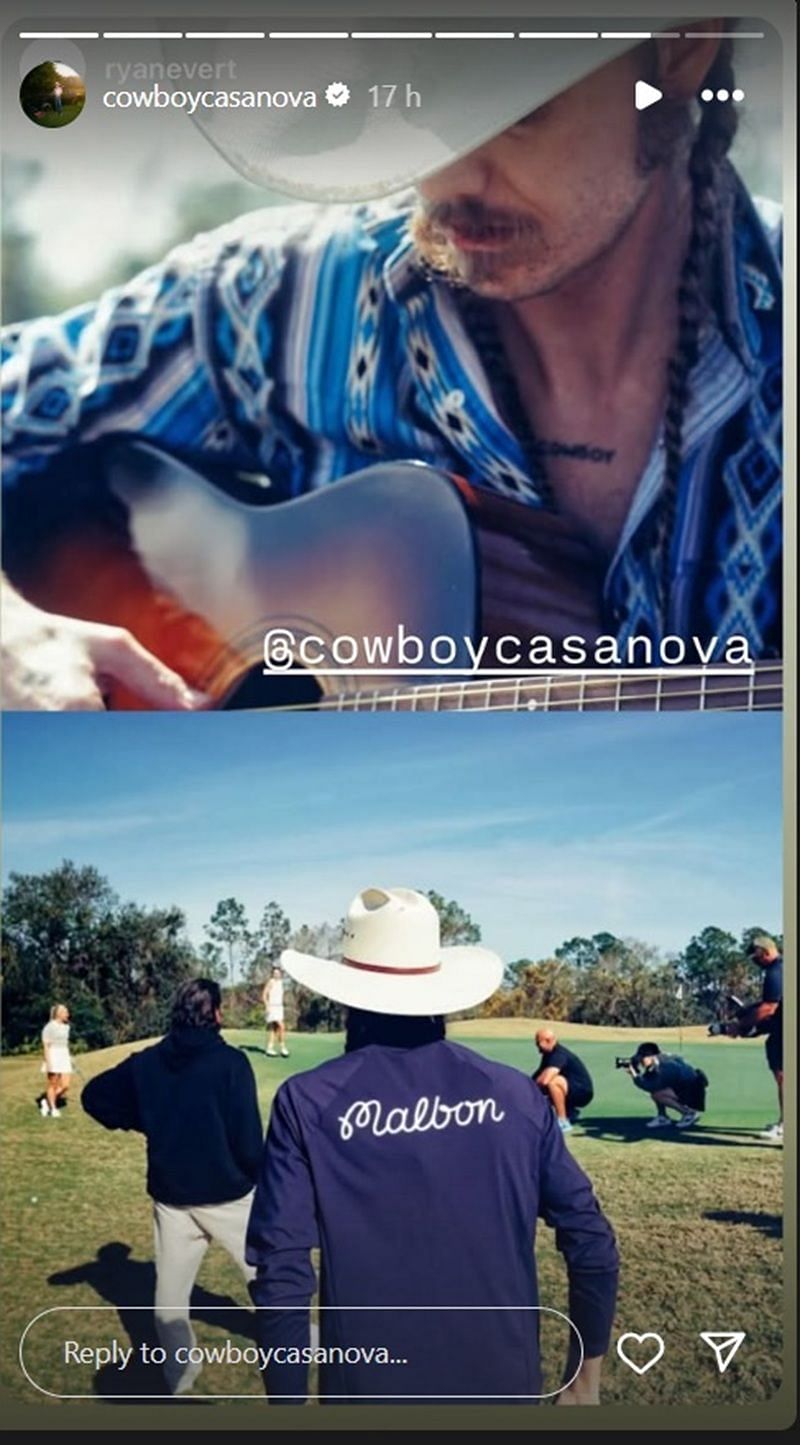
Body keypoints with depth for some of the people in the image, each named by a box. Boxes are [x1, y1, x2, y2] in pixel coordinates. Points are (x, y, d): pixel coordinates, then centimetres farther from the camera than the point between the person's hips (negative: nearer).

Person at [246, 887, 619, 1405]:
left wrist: (290, 1400, -3)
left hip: (370, 1388, -2)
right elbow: (592, 1245, -3)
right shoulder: (514, 1093, -4)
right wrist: (585, 1380, 8)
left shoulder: (307, 1103, -10)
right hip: (503, 1382, 2)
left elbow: (283, 1275, -13)